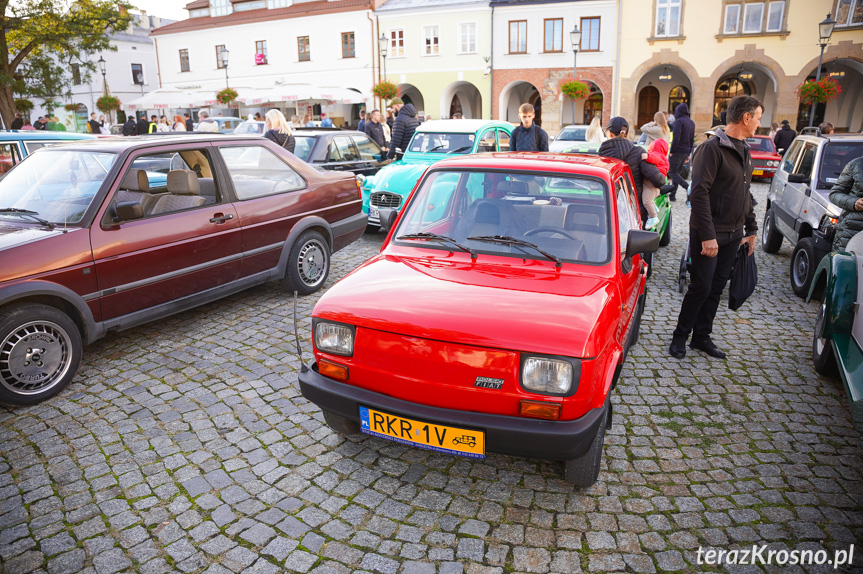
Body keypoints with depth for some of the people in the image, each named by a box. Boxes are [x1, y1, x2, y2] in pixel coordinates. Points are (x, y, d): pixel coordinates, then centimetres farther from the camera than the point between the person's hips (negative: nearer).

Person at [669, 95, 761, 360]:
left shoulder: (744, 151, 14)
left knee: (717, 288, 11)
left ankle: (702, 337, 21)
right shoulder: (712, 148, -14)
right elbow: (699, 193, -20)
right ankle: (680, 336, 12)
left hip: (733, 233, 8)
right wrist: (708, 235, -24)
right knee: (701, 287, -4)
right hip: (710, 233, -8)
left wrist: (751, 229, 18)